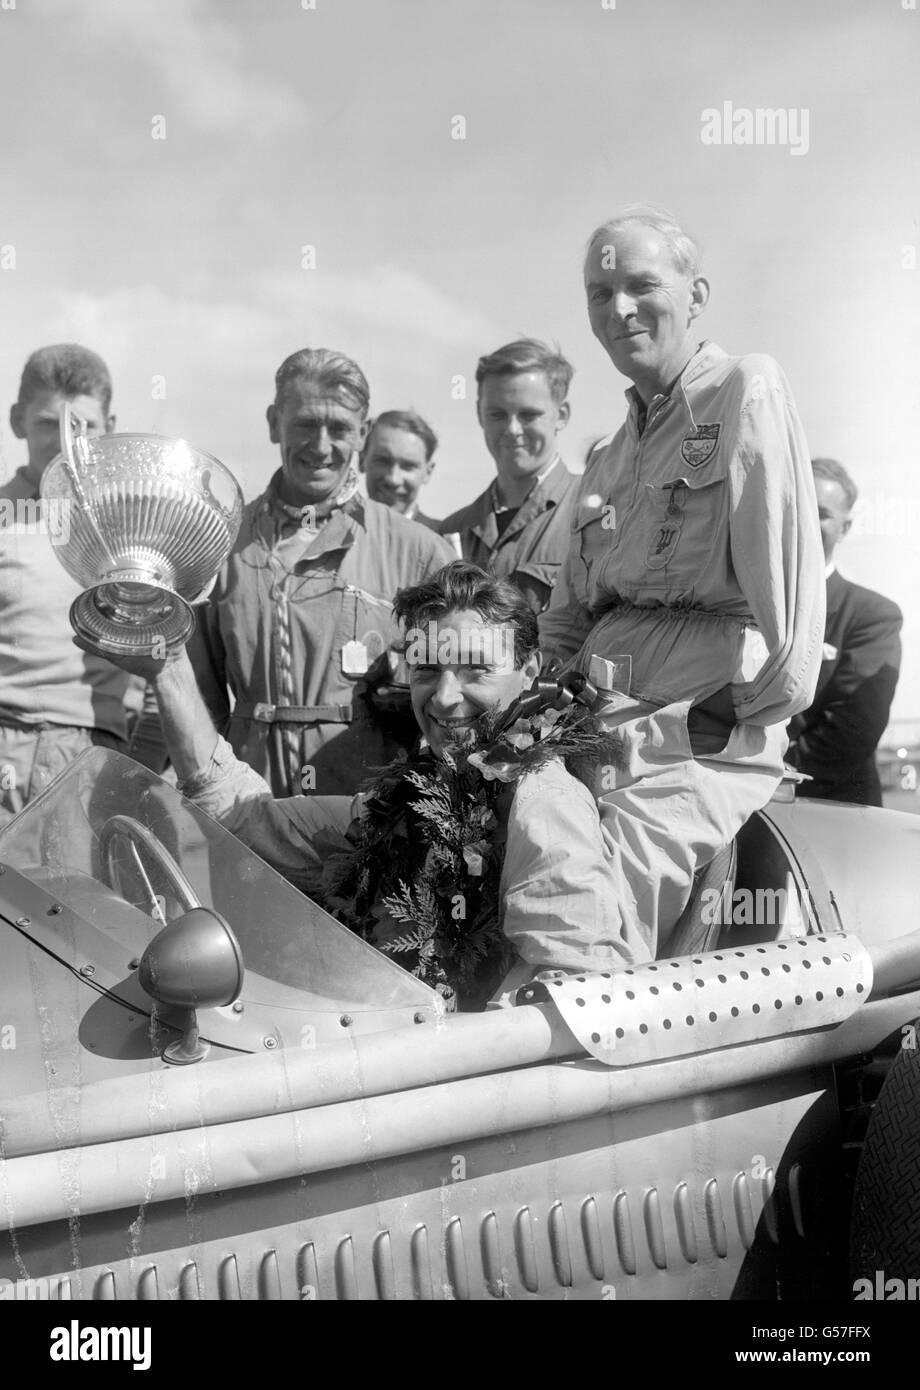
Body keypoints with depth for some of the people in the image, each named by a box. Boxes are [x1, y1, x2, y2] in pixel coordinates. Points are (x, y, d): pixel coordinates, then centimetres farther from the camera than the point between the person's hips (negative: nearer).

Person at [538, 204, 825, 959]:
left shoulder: (747, 391, 3)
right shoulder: (609, 458, 25)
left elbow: (788, 567, -9)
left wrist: (766, 696, -13)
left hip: (704, 732, -7)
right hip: (592, 722, 7)